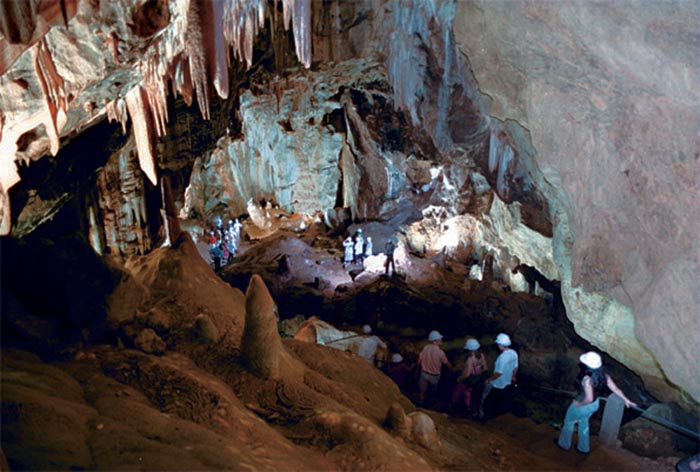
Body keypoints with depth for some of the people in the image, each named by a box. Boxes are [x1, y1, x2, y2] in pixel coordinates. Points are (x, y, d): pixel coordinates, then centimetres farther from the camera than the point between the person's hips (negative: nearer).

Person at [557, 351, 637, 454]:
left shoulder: (587, 379, -38)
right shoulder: (603, 375, -16)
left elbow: (589, 399, -41)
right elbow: (615, 389, -7)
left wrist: (578, 404, -24)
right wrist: (626, 400, 7)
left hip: (583, 406, -7)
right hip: (595, 404, 7)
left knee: (568, 422, 22)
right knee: (583, 422, 32)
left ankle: (564, 444, 43)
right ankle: (583, 447, 47)